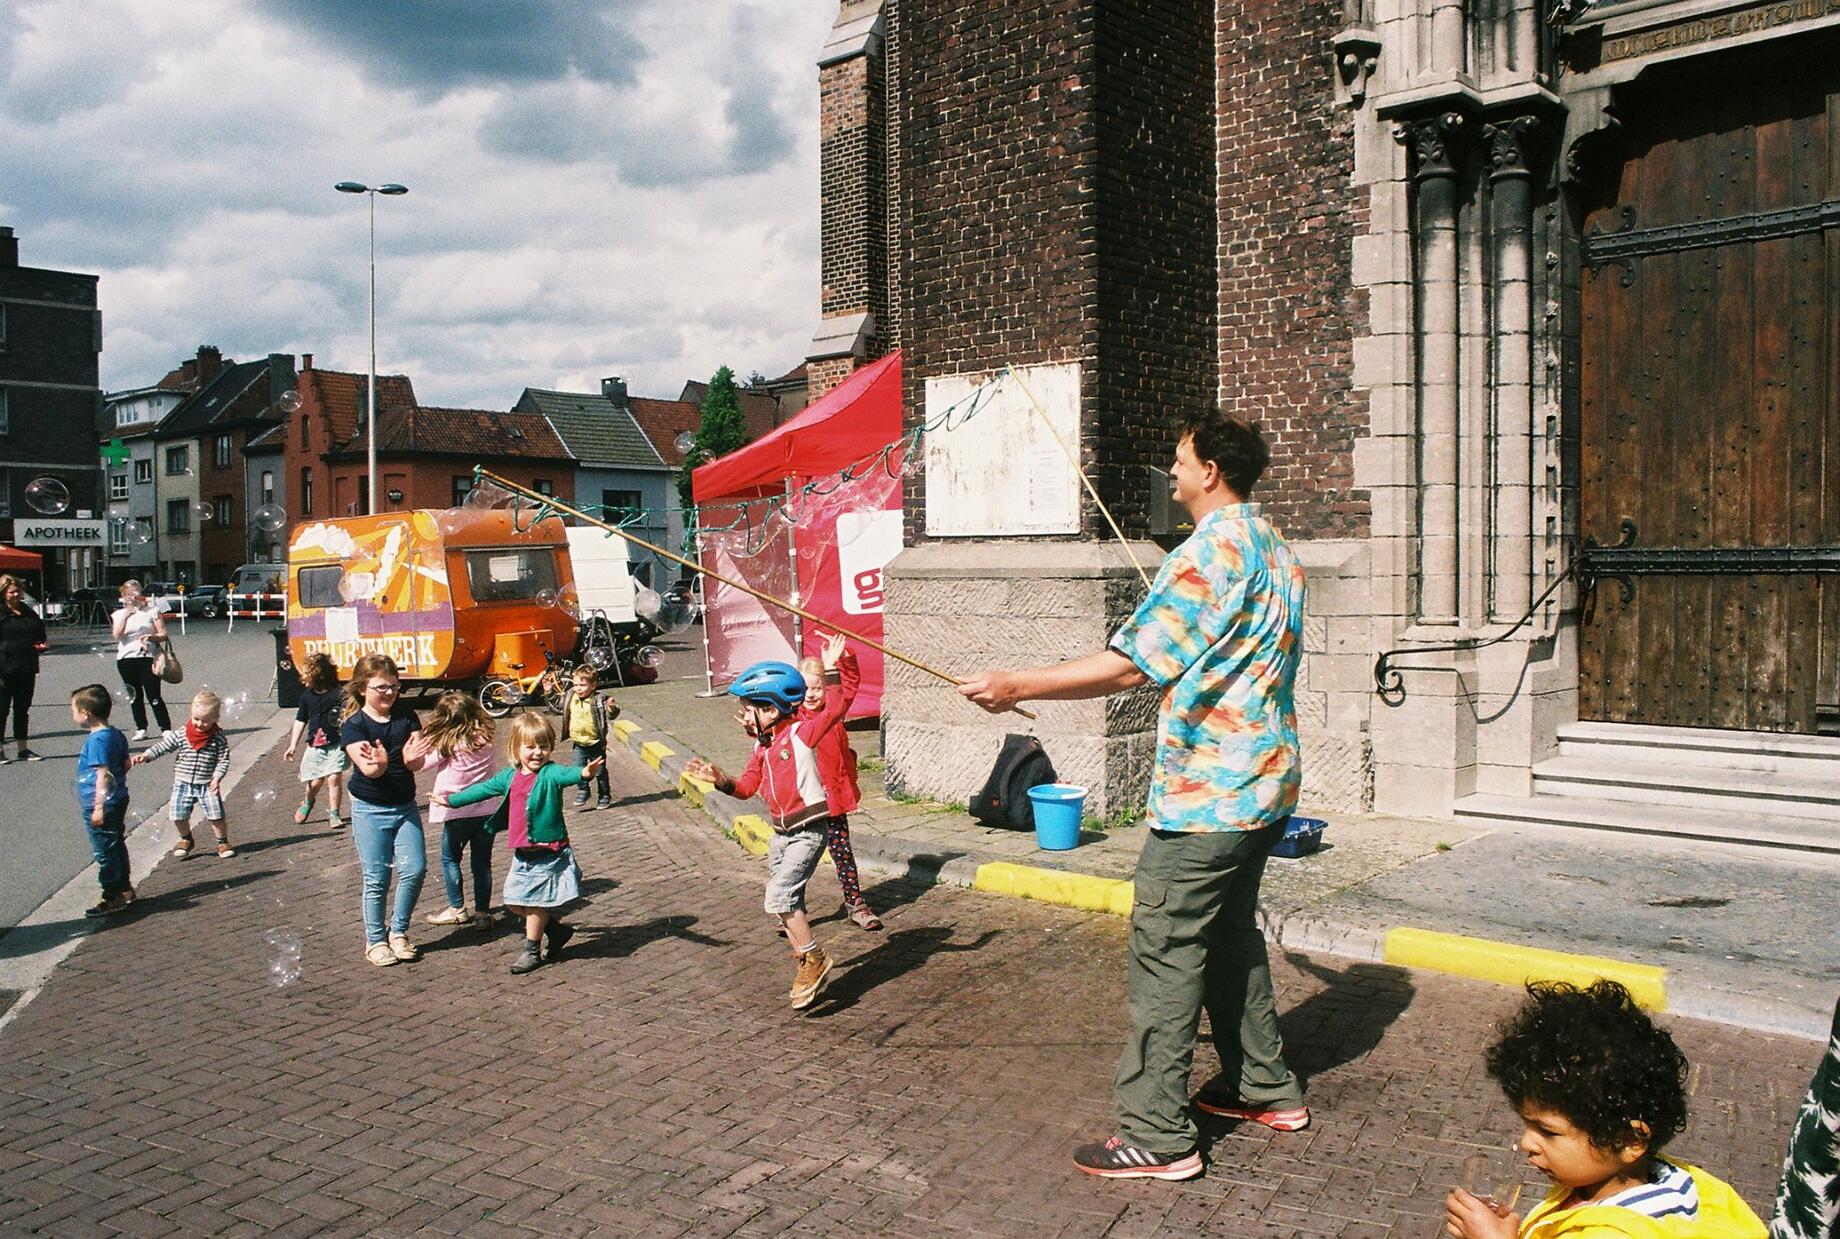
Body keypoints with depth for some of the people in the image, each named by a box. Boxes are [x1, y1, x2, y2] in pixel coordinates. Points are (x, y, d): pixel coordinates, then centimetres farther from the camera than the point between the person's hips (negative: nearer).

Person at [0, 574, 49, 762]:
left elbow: (40, 637, 24)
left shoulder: (30, 614, 13)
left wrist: (43, 645, -1)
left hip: (27, 669, 5)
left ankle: (24, 748, 17)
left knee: (23, 709, 11)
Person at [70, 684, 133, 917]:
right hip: (118, 800, 9)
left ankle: (113, 897, 8)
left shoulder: (96, 739, -21)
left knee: (105, 852, 1)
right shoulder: (116, 734, 5)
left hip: (99, 805, -9)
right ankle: (124, 890, 28)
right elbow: (126, 764, 14)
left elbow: (102, 774, -24)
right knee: (116, 847, 19)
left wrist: (99, 806, -22)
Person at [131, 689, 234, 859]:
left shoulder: (218, 738, -8)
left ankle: (223, 842, 16)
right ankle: (186, 840, 31)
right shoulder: (181, 735, -3)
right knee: (179, 816, 4)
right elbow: (163, 745, -1)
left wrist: (217, 777, -20)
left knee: (216, 816, -5)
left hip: (207, 784, -2)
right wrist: (145, 755, -15)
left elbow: (223, 760, -7)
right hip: (183, 783, 2)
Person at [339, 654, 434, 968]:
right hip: (370, 810, -3)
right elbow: (368, 769, -22)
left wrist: (410, 757, -32)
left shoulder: (407, 717, 1)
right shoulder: (353, 726, -10)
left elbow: (417, 764, -8)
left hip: (405, 806, 4)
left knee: (415, 869, -3)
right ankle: (375, 940, 17)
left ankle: (398, 932, 17)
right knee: (376, 879, 1)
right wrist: (380, 762, -45)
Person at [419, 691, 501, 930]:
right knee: (482, 862, 10)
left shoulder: (445, 745, -14)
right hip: (486, 809, 3)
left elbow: (422, 763, -6)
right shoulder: (485, 738, -4)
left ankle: (457, 909, 22)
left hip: (456, 813, -3)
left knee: (450, 859, 17)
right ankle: (482, 912, 12)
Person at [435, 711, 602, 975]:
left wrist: (585, 773, -59)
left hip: (548, 852, -7)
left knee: (535, 902, 0)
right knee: (514, 902, 11)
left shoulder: (550, 774, -14)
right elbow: (483, 789, 21)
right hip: (522, 853, 7)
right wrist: (451, 800, 31)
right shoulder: (509, 777, 6)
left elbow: (566, 774, -36)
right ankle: (555, 929, 27)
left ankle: (532, 951, 17)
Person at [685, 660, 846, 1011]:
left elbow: (840, 705, -24)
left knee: (779, 896, -19)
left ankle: (814, 959, -6)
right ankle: (808, 969, 28)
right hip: (781, 833, 9)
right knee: (787, 904, 14)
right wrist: (721, 780, -9)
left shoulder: (801, 733, -14)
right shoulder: (761, 747, 8)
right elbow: (747, 787, 9)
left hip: (808, 832, -9)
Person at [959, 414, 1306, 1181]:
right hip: (1264, 783, 10)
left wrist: (1017, 686, -19)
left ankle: (1157, 1136, 4)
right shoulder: (1274, 549, 12)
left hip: (1207, 791, -10)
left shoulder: (1212, 549, -18)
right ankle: (1265, 1088, 33)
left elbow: (1129, 665, -23)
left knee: (1166, 953, -3)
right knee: (1231, 934, 22)